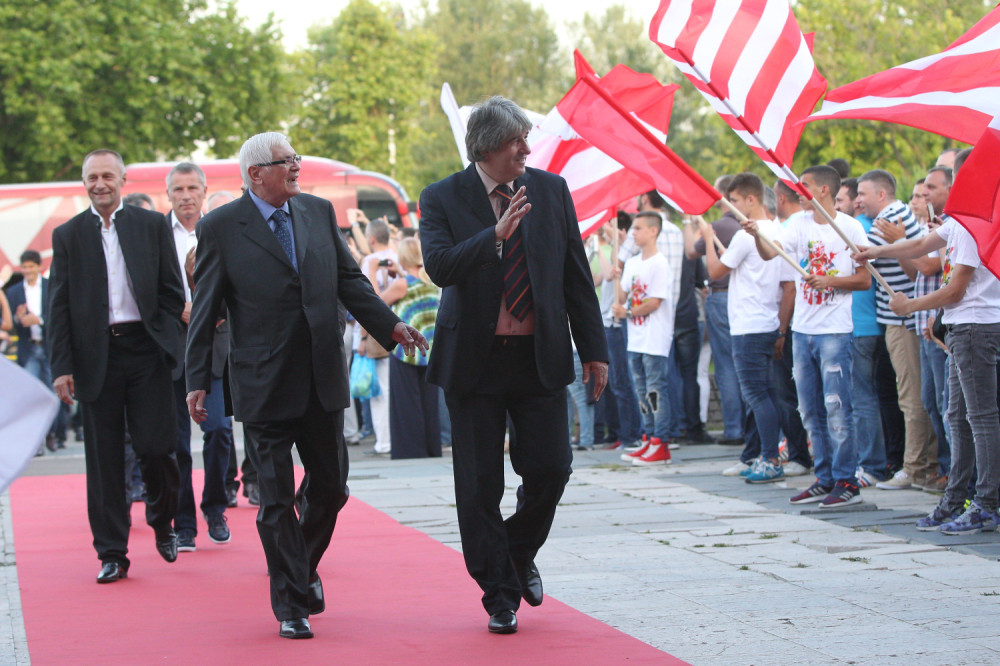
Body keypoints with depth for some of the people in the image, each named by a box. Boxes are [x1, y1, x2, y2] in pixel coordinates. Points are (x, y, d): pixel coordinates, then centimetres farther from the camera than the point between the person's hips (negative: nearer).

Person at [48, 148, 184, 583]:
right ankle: (112, 554, 9)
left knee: (156, 446, -6)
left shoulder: (151, 226, 7)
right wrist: (62, 366, -2)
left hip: (146, 351, -1)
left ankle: (162, 522, 23)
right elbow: (59, 307, 5)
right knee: (104, 458, 2)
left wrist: (168, 344, -3)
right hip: (96, 357, 1)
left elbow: (172, 291, 8)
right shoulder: (68, 236, 8)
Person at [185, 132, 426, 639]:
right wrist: (197, 380, -5)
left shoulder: (319, 212, 8)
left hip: (322, 380, 4)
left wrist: (389, 325, 3)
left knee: (331, 487, 11)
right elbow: (205, 309, -2)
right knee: (277, 499, 0)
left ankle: (304, 566, 38)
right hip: (264, 385, -4)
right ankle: (292, 607, 8)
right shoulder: (221, 227, -4)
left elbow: (349, 280, 14)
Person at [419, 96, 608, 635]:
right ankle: (499, 595, 15)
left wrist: (594, 350, 6)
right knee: (480, 486, 2)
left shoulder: (551, 190, 4)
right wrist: (495, 235, -32)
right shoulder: (442, 199, -5)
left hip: (540, 357, 2)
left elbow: (576, 275, 8)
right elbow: (439, 266, -20)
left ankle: (521, 554, 28)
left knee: (550, 468, -2)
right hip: (474, 361, -2)